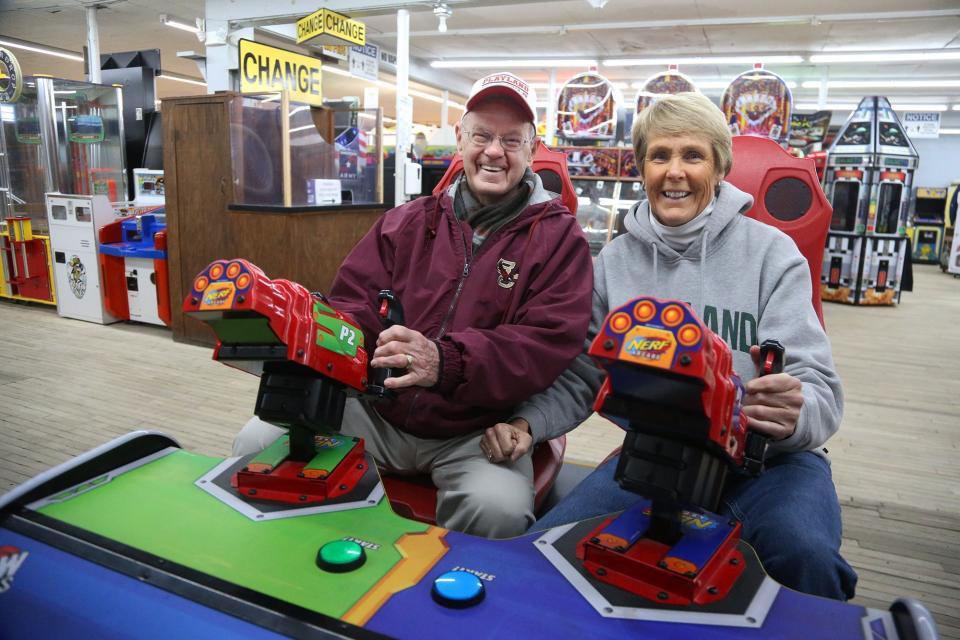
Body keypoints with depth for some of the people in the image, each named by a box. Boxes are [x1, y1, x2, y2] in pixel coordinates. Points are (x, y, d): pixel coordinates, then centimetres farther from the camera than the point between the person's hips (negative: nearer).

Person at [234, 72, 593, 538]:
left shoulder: (558, 237, -1)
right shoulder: (409, 221, 12)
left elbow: (549, 342, -14)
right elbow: (354, 302, 9)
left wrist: (446, 362, -32)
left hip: (476, 434, -3)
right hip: (375, 412, 4)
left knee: (499, 510, -33)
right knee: (256, 444, -12)